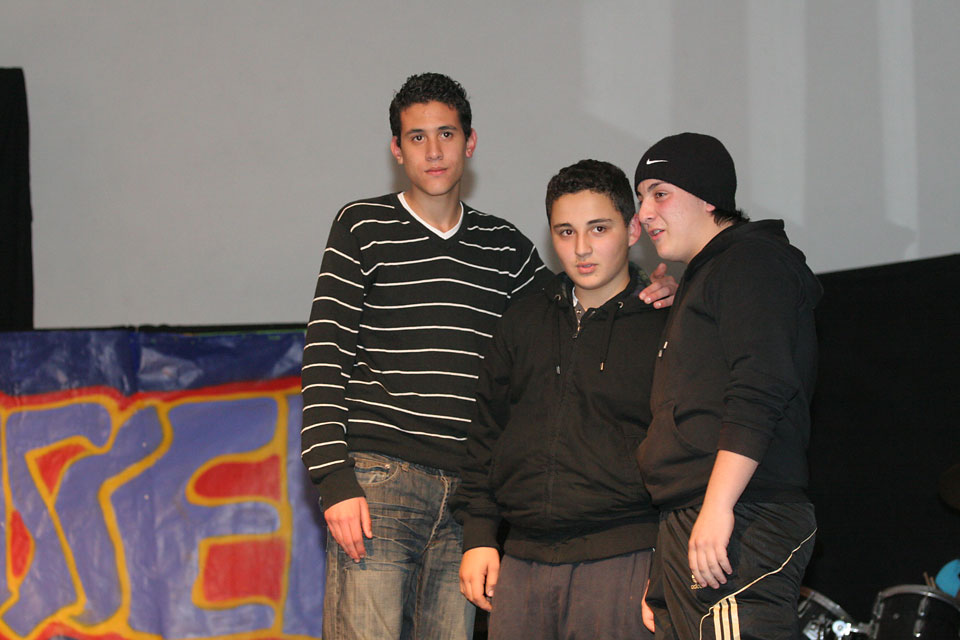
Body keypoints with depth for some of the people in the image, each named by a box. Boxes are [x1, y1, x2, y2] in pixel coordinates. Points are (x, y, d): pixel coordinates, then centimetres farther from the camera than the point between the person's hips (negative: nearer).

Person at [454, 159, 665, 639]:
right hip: (521, 562, 4)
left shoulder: (665, 329, 2)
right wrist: (478, 537, 11)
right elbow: (486, 434, 20)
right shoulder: (522, 324, 16)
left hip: (620, 563, -4)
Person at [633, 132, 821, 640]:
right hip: (685, 525, 10)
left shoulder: (751, 261, -3)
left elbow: (759, 393, -17)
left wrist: (718, 506, -23)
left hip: (741, 522, -10)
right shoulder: (702, 278, 29)